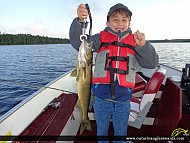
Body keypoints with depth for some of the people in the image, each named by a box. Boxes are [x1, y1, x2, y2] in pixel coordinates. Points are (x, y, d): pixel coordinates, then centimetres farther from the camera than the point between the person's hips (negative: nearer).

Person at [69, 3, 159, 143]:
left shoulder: (134, 41, 3)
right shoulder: (101, 38, 2)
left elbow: (151, 63, -3)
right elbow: (77, 41, -5)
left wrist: (143, 45, -21)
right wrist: (79, 20, -21)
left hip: (123, 98, 1)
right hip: (101, 96, 0)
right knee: (101, 131, 22)